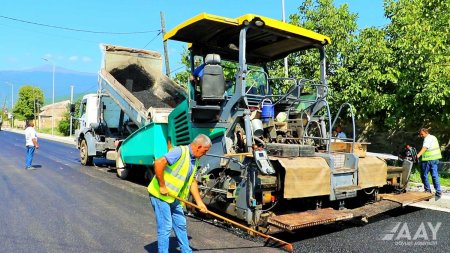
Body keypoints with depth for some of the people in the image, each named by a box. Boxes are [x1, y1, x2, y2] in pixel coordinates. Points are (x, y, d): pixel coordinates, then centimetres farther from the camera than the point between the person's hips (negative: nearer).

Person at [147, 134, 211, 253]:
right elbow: (159, 163, -29)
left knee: (181, 224, 17)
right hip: (160, 195, -9)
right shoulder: (180, 151, -20)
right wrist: (162, 186, -24)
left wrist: (199, 202, 11)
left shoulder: (194, 160, 9)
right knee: (165, 227, -3)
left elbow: (192, 181, 14)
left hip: (174, 197, 9)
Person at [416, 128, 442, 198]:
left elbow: (425, 147, -31)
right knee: (434, 175, 8)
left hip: (428, 160, -9)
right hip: (435, 159, 9)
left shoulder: (428, 138, -13)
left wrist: (418, 154, -44)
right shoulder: (433, 137, 17)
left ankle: (428, 190, 10)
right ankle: (438, 191, 6)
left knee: (424, 174, 4)